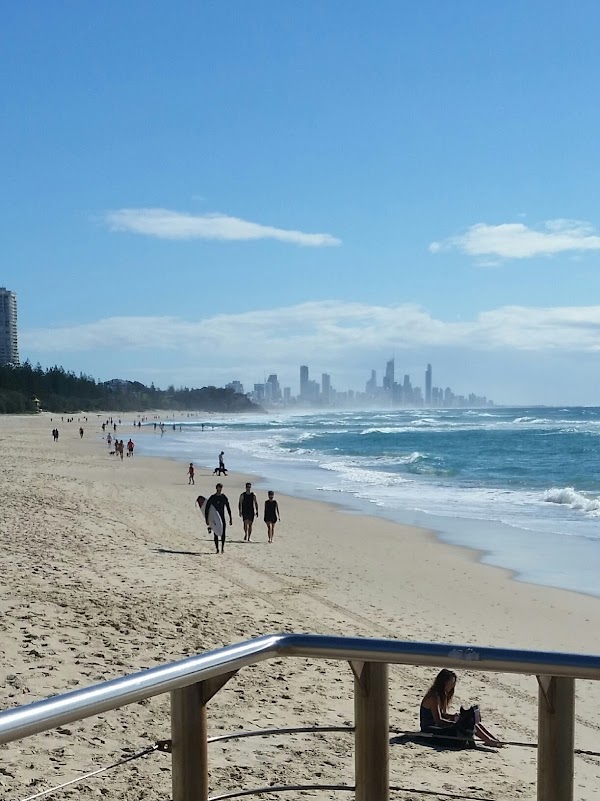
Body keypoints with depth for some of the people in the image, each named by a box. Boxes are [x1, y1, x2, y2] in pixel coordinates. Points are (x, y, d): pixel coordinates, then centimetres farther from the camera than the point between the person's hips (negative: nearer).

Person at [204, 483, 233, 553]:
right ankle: (217, 548, 9)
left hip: (222, 518, 1)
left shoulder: (224, 498, 2)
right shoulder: (212, 498, -4)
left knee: (223, 533, -10)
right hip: (214, 519, -1)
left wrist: (231, 518, 6)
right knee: (215, 534, 2)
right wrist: (207, 519, -7)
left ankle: (222, 547, 0)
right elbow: (206, 509, -2)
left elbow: (228, 508, 9)